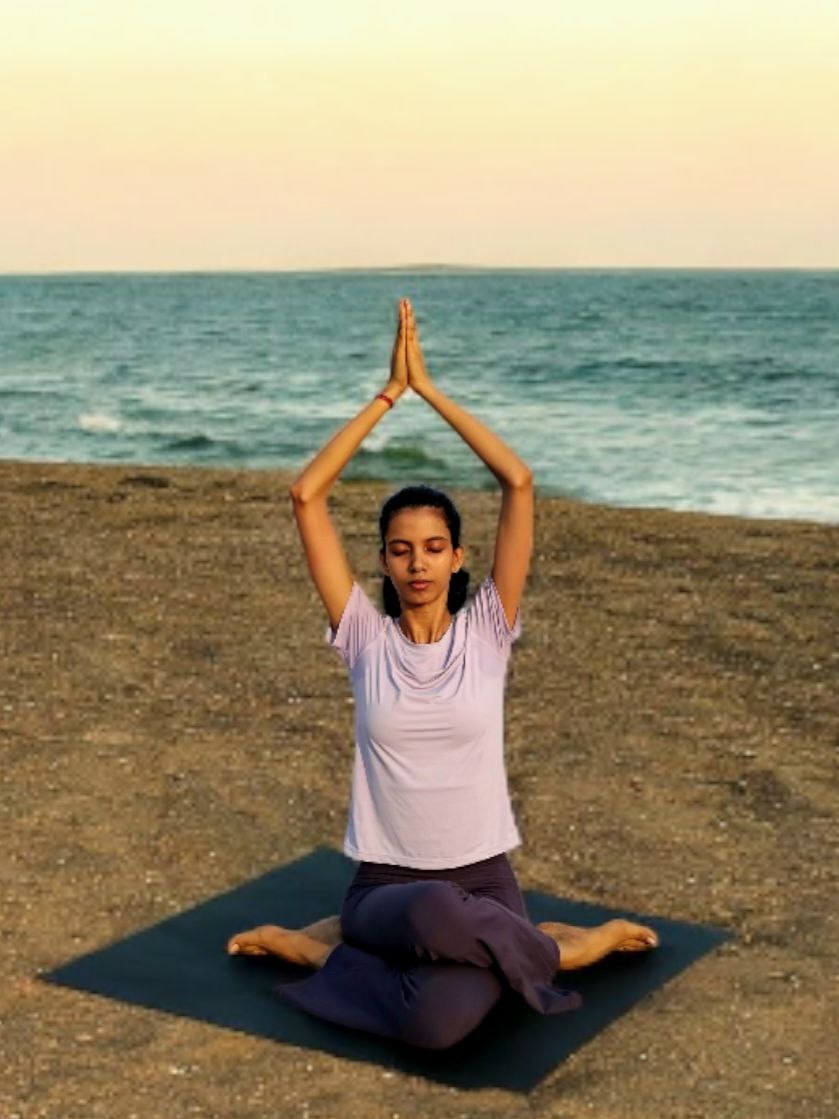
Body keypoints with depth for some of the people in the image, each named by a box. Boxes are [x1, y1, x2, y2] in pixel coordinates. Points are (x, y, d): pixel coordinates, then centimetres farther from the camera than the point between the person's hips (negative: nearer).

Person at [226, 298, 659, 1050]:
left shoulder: (486, 631, 0)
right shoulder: (366, 638, 1)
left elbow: (519, 483, -9)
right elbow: (306, 496, -6)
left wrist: (430, 389, -7)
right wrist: (387, 395, -6)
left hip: (484, 880, 1)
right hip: (386, 887, -1)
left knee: (439, 1021, -32)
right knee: (433, 911, -40)